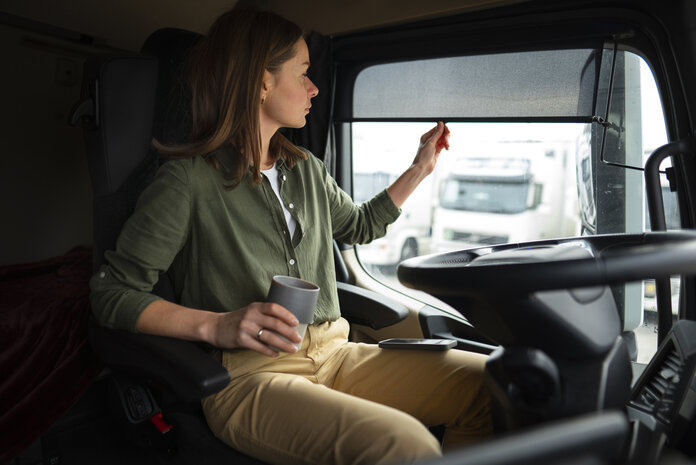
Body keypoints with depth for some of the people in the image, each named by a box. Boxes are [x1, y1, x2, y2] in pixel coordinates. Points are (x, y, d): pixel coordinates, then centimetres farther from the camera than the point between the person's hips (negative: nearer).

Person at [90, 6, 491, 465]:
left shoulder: (307, 169, 15)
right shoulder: (190, 179, -7)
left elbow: (360, 226, 33)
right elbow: (112, 293, -7)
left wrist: (421, 168, 29)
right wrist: (214, 326, -21)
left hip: (334, 354, 7)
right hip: (248, 374, -6)